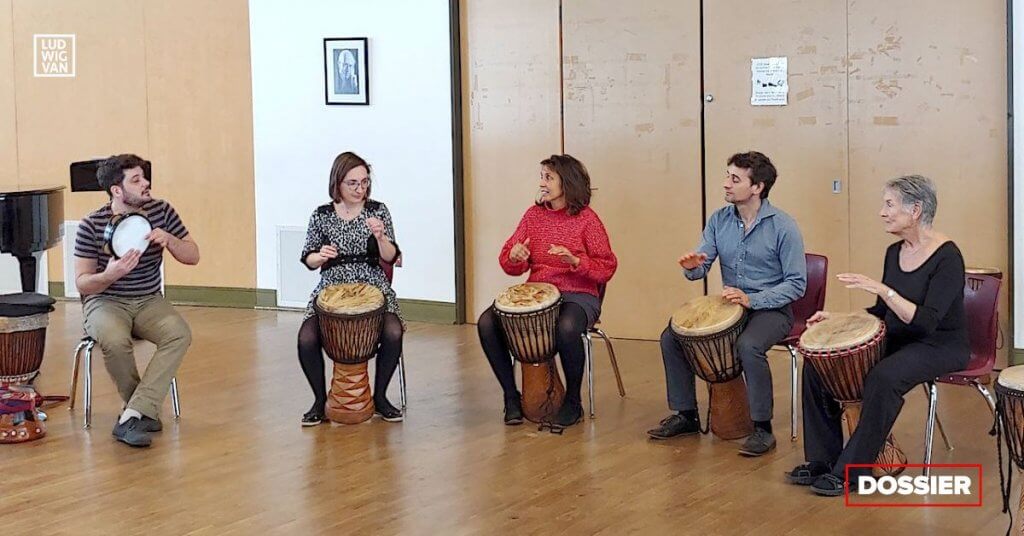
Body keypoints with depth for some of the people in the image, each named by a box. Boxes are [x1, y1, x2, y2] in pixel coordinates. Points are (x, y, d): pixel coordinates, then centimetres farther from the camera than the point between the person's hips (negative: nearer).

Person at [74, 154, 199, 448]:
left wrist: (168, 240, -17)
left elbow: (193, 256, 5)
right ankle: (145, 410, -12)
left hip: (149, 301, 3)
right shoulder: (91, 225, -10)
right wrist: (109, 275, -29)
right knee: (115, 341, -37)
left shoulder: (161, 211, -1)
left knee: (180, 334, -29)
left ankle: (132, 416, -31)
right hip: (105, 302, -3)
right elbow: (82, 282, -7)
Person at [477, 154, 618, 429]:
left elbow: (606, 268, -6)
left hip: (577, 295, -5)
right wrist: (515, 258, -15)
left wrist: (575, 261, -22)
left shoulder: (587, 219, -4)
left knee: (567, 328, -39)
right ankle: (511, 395, -2)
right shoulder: (534, 215, 8)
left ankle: (572, 402, -15)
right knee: (487, 323, -18)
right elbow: (509, 264, 8)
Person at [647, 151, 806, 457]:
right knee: (671, 337, -9)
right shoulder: (719, 220, 3)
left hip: (771, 309, -6)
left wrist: (751, 300, -25)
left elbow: (796, 284, -14)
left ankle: (762, 428, -20)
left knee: (748, 346, -36)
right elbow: (700, 268, 2)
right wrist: (692, 266, -24)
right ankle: (686, 415, 6)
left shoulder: (783, 227, -14)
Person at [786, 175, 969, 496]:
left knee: (884, 377, -36)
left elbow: (927, 322, -27)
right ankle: (822, 461, -2)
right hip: (897, 339, 8)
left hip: (940, 346, -8)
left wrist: (882, 290, -33)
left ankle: (850, 471, -24)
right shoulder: (895, 253, 5)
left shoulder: (947, 257, -18)